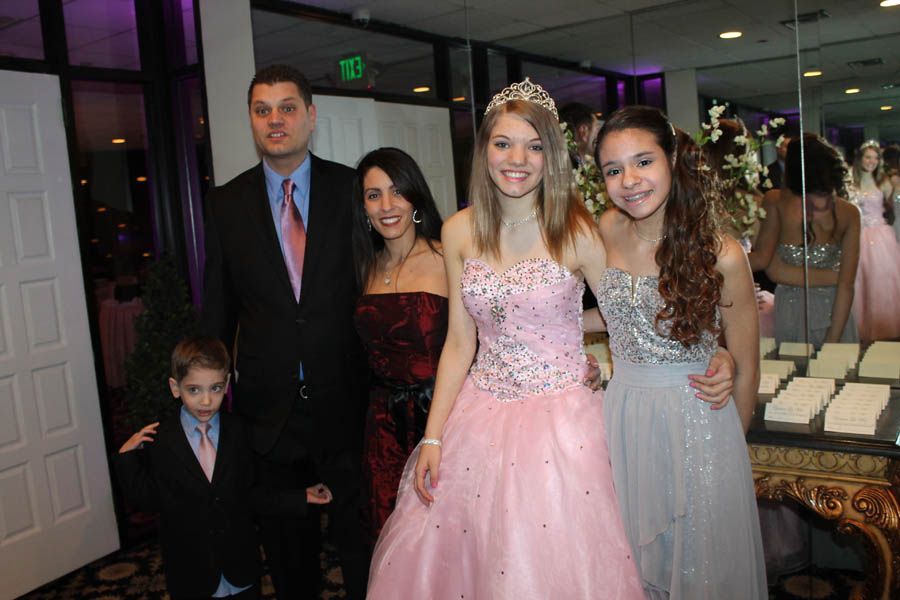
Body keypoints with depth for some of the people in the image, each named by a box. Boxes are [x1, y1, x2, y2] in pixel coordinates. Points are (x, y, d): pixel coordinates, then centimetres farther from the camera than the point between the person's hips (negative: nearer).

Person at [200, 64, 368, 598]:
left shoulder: (352, 189, -3)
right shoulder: (227, 203, 2)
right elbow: (218, 309, 6)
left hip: (346, 399, -1)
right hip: (269, 407, 2)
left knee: (359, 535, 13)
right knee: (287, 545, 19)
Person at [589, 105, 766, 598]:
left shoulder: (721, 255, -16)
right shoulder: (606, 232, -4)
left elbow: (745, 369, -6)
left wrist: (728, 445, 3)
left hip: (697, 421, -4)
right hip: (623, 414, 4)